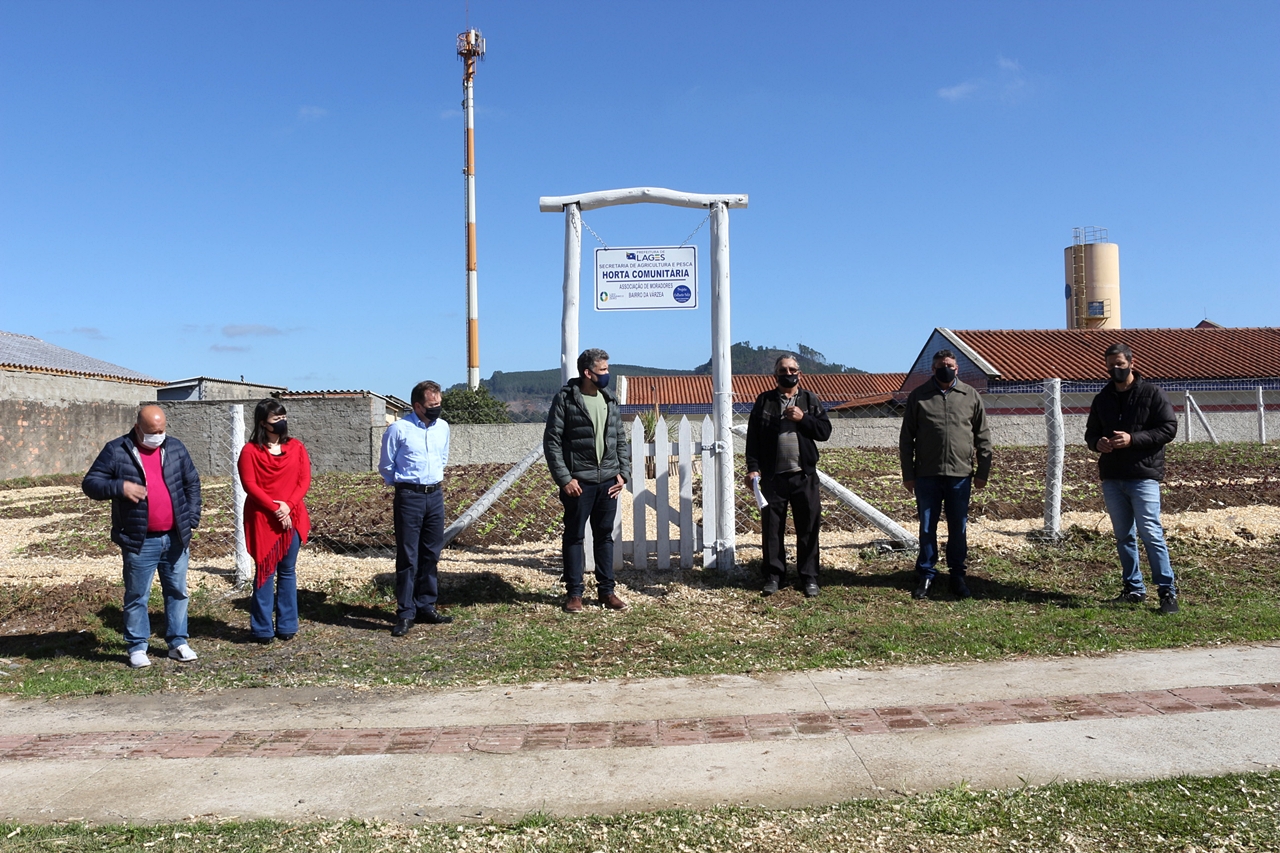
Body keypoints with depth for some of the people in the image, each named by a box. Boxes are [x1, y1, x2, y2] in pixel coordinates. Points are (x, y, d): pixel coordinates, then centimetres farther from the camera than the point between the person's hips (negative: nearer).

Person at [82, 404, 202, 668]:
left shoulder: (175, 448, 6)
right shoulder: (116, 451, -5)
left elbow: (192, 483, 12)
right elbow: (90, 483, -5)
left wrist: (192, 518, 4)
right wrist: (119, 487, -23)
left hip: (175, 538, 3)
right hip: (139, 541, -3)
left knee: (178, 592, 11)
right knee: (136, 596, 5)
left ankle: (178, 643, 22)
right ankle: (137, 647, 18)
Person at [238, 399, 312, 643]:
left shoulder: (296, 447, 8)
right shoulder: (250, 451, -2)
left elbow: (304, 480, 3)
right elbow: (250, 485, -8)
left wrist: (288, 505, -12)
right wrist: (275, 509, -16)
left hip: (292, 517, 3)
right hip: (262, 519, -3)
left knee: (288, 571, 8)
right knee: (265, 571, 0)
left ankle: (286, 626, 15)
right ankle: (263, 628, 7)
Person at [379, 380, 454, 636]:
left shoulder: (443, 427, 6)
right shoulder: (398, 429, -10)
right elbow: (385, 466, 1)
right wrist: (405, 483, 6)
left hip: (435, 495, 5)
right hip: (409, 497, -5)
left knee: (431, 555, 11)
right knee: (408, 557, -2)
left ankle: (426, 607, 22)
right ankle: (405, 613, 5)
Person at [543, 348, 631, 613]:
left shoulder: (610, 401, 10)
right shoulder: (565, 399, -7)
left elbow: (621, 439, 15)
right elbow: (551, 441, -9)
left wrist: (623, 472, 5)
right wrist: (564, 478, -14)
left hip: (608, 481, 5)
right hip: (578, 482, -5)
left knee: (605, 536, 11)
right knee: (574, 536, 5)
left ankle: (607, 590, 19)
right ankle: (574, 593, 14)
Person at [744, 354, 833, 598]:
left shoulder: (810, 400, 8)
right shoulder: (764, 401, 6)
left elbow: (825, 430, 2)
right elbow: (753, 436, 3)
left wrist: (803, 418, -12)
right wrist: (753, 468, -6)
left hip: (804, 475, 0)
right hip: (772, 476, 0)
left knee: (808, 527, 4)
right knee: (772, 528, 5)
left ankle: (809, 577, 14)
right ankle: (773, 575, 16)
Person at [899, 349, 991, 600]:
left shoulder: (971, 396, 5)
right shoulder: (919, 396, 2)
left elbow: (983, 436, 8)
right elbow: (906, 438, 3)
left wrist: (983, 471, 3)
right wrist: (908, 474, 0)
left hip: (960, 475, 1)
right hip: (927, 475, 0)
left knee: (959, 529, 9)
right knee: (927, 528, 7)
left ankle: (957, 575, 21)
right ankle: (926, 575, 18)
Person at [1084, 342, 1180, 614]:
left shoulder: (1151, 394, -2)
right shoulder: (1102, 399, 13)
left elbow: (1169, 428, -7)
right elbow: (1091, 432, 18)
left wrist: (1133, 439, -19)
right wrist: (1097, 443, -6)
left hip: (1144, 476, -5)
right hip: (1111, 477, 6)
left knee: (1150, 533, -10)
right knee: (1123, 535, 11)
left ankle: (1168, 590, -1)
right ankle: (1134, 588, 20)